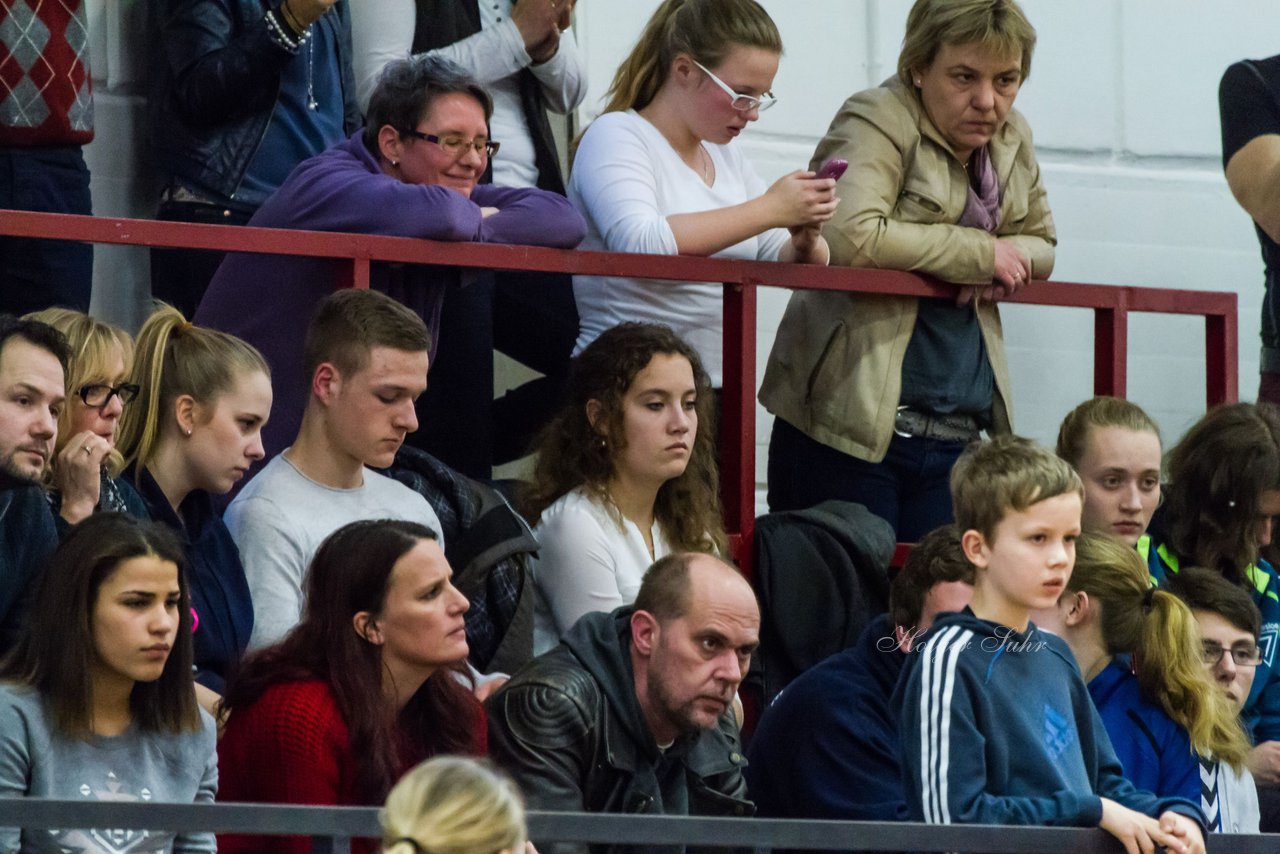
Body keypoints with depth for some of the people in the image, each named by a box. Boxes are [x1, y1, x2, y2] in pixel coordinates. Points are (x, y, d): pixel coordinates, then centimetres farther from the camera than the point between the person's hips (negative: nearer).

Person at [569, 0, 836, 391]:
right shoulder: (615, 136, -4)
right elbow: (638, 244, -24)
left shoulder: (726, 155, 18)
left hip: (713, 389, 7)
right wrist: (769, 210, -20)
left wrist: (805, 241, -6)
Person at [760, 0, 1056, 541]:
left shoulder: (1010, 140, 14)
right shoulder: (878, 124, -9)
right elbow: (851, 235, -26)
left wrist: (1010, 261, -1)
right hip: (853, 420, -7)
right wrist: (982, 252, -15)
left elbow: (1041, 245, 26)